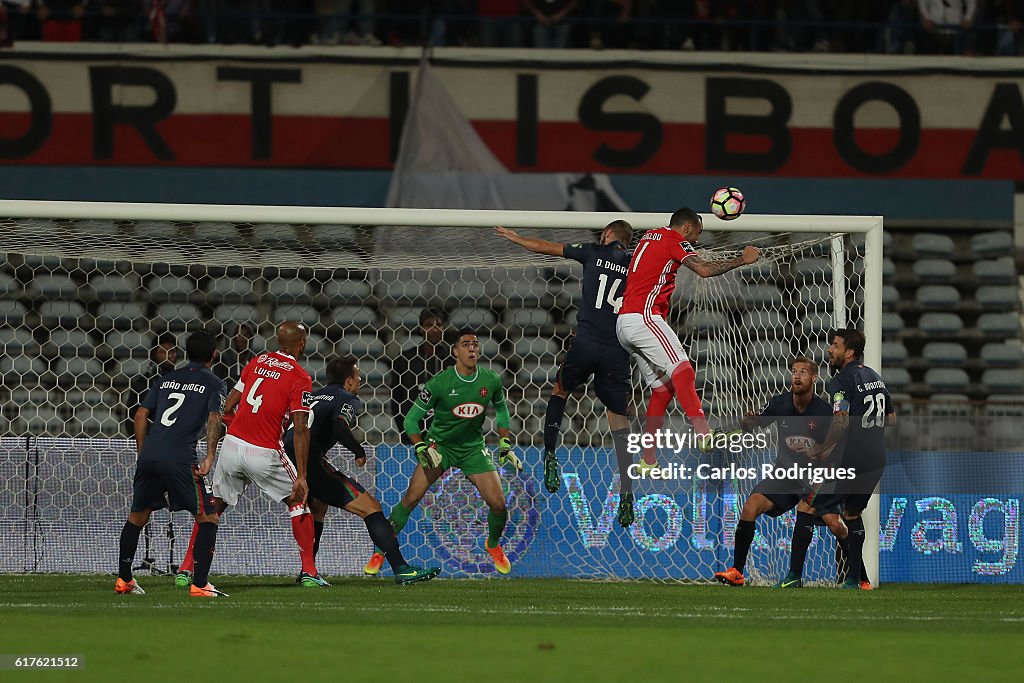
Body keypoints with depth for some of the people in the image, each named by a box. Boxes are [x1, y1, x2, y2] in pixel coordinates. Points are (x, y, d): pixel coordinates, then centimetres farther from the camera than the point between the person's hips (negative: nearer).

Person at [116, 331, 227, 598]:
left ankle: (123, 580, 26)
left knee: (137, 516, 21)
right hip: (180, 459, -5)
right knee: (208, 518, 3)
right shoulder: (213, 383, 8)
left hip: (149, 454, 5)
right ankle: (199, 583, -6)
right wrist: (210, 458, -11)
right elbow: (214, 419, -9)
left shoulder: (167, 379, 22)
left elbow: (141, 414, 18)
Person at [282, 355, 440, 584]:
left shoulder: (315, 396, 27)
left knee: (317, 506, 38)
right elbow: (339, 428, -18)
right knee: (370, 507, -8)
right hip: (311, 463, -9)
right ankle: (401, 569, -18)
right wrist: (360, 452, -3)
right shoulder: (347, 399, 2)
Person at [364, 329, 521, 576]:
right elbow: (412, 419, -10)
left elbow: (501, 408, 15)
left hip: (473, 448, 2)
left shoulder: (491, 381, -8)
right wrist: (422, 449, -25)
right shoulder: (439, 383, -18)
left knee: (498, 504, -8)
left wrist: (505, 444, 9)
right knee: (410, 499, -15)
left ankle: (493, 545, 24)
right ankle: (381, 551, 0)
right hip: (440, 445, -2)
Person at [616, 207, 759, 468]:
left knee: (662, 388, 11)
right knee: (681, 370, -25)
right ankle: (703, 431, -45)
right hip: (642, 316, -10)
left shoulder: (649, 236, 26)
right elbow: (704, 269, -15)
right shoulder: (674, 239, -1)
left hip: (623, 322, 10)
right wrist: (741, 260, -4)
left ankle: (648, 460, 10)